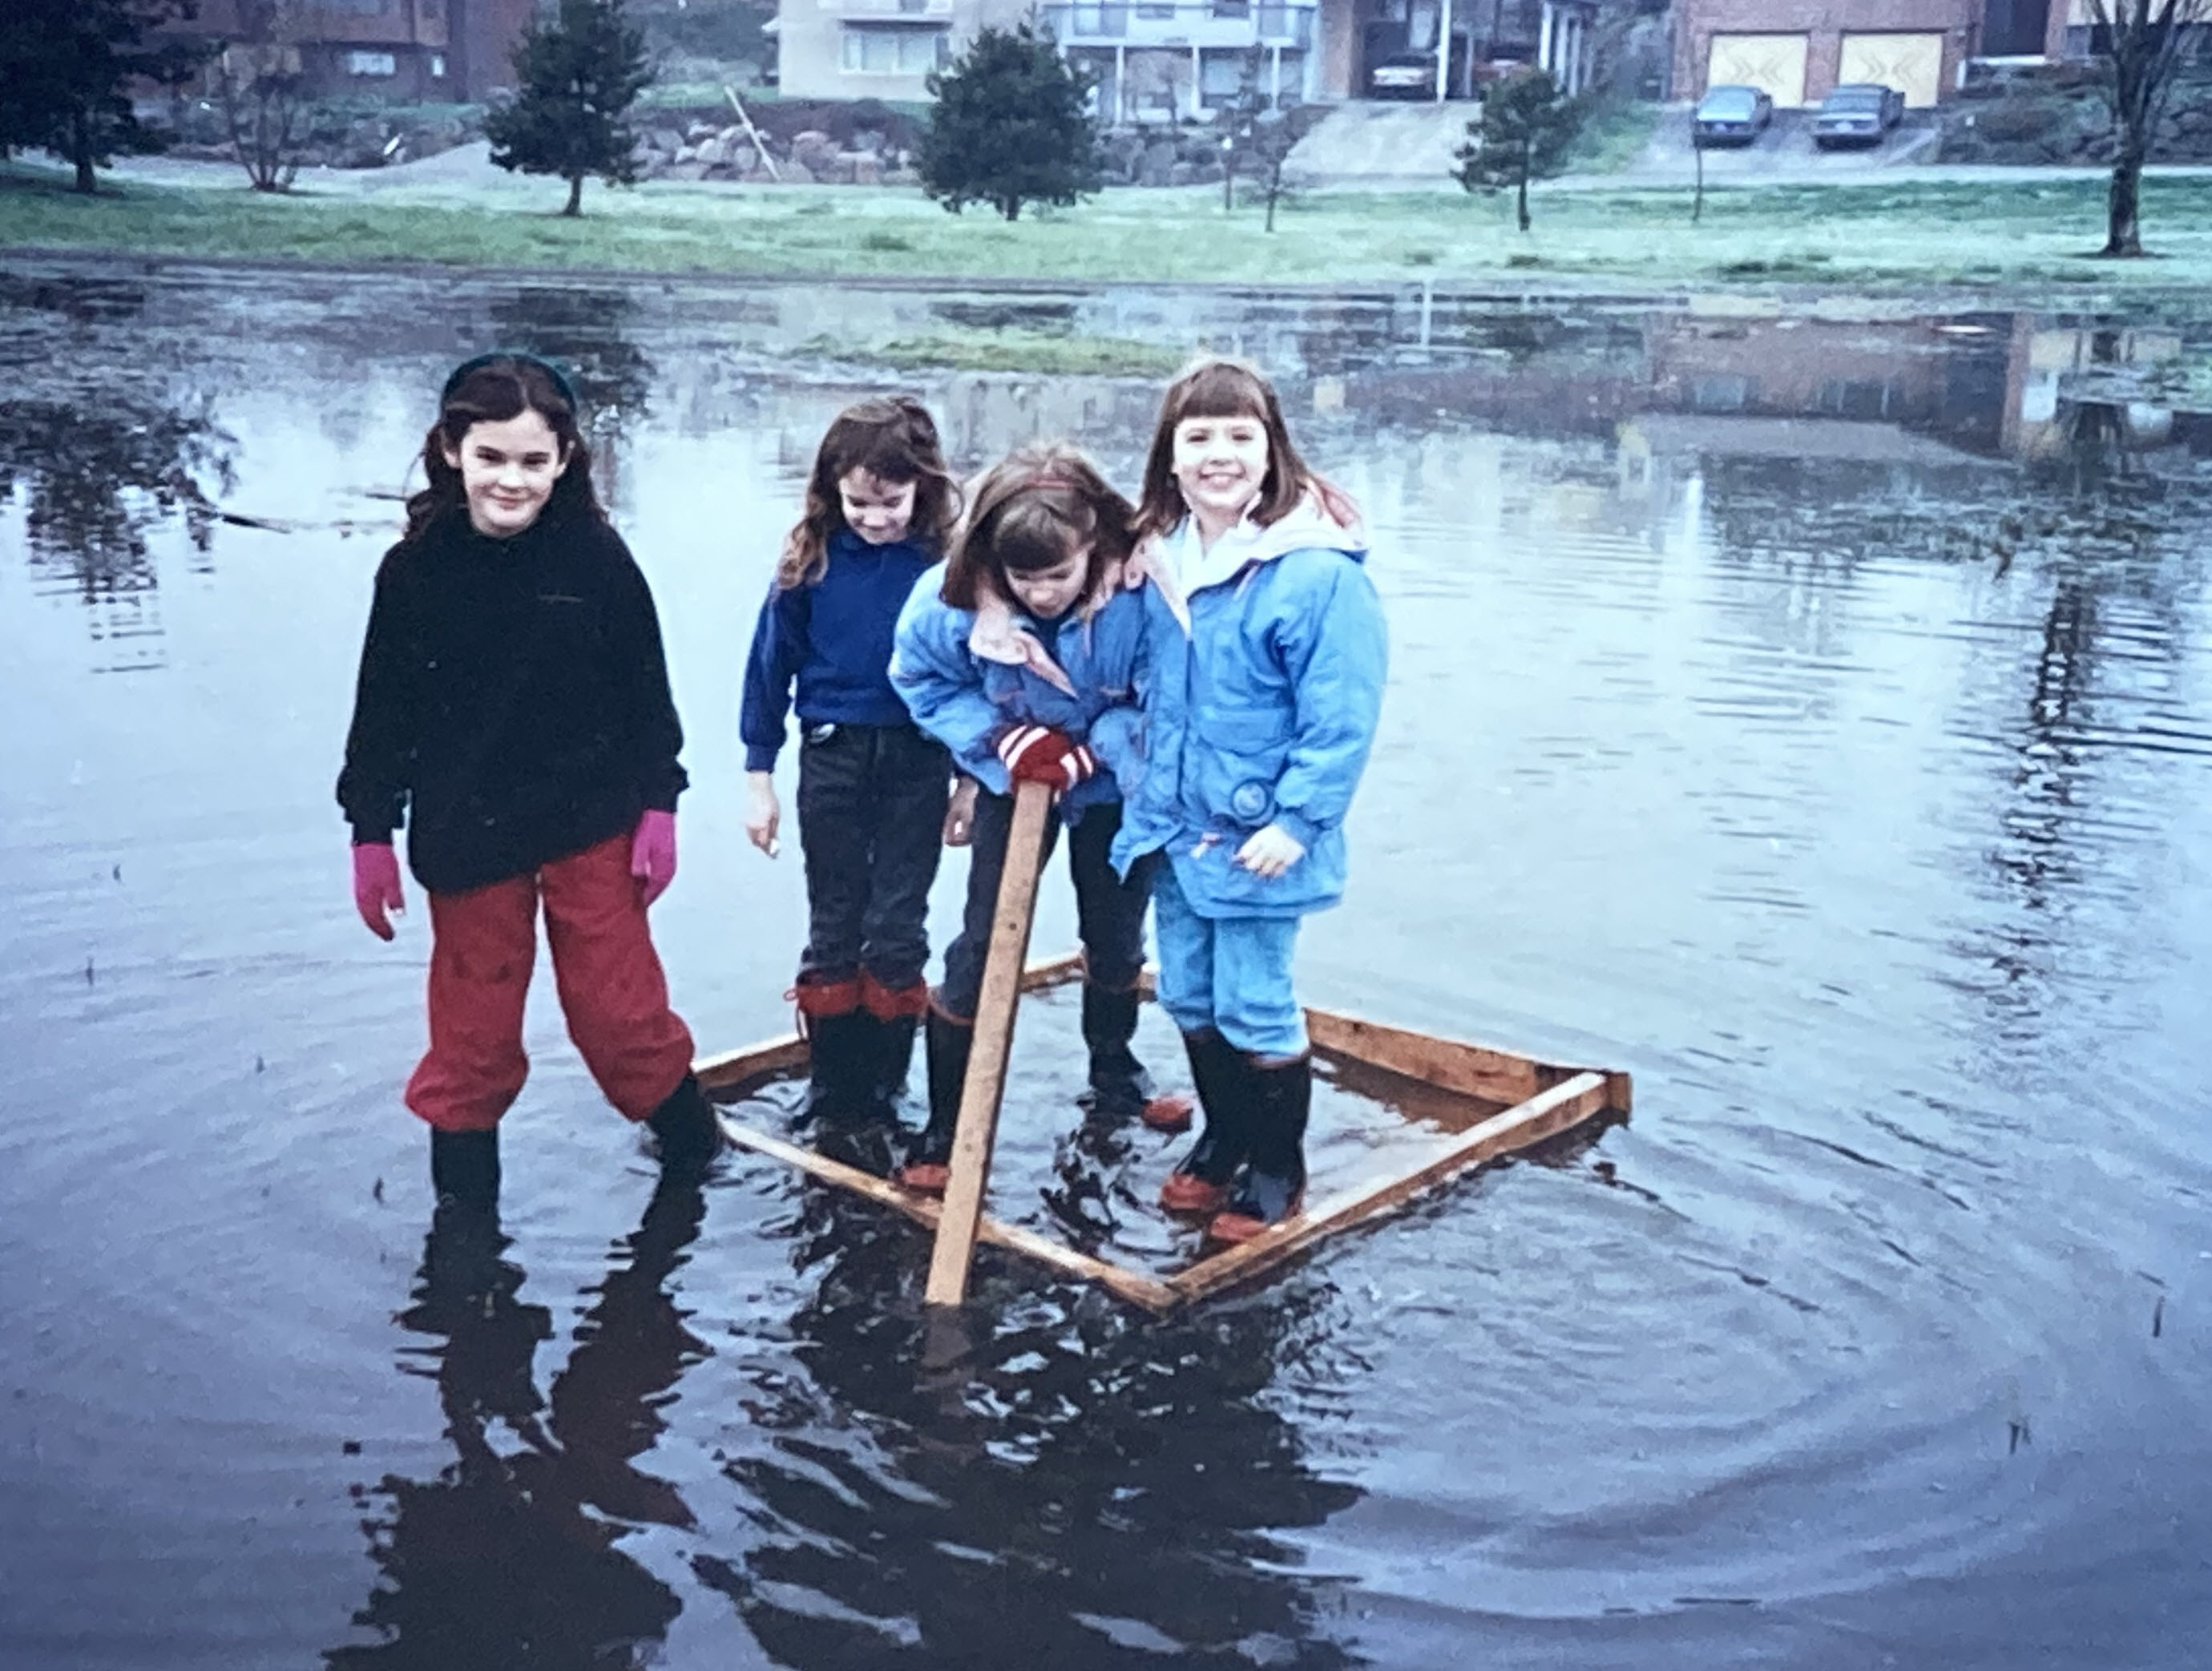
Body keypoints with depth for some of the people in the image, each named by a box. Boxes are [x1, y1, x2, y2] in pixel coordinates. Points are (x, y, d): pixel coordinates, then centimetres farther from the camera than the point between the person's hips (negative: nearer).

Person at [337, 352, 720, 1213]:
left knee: (618, 1006, 6)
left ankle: (692, 1144, 29)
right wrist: (371, 832, 3)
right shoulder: (416, 569, -5)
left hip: (591, 825, -1)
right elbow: (383, 709, 2)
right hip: (465, 834, 1)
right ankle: (462, 1187, 27)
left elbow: (645, 691, -2)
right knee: (472, 1022, 10)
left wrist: (657, 807, -2)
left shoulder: (596, 557, -9)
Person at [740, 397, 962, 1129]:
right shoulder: (811, 559, -5)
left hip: (917, 760, -1)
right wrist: (759, 776, 3)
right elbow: (770, 663, 2)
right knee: (834, 927, 9)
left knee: (897, 930, 6)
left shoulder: (946, 561, -6)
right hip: (832, 757, 1)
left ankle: (884, 1082, 19)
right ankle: (835, 1087, 19)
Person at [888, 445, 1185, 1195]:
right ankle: (946, 1122, 11)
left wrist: (1090, 751, -30)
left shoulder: (1140, 594, -34)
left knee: (1116, 939, 18)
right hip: (1013, 778, 0)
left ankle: (1114, 1076, 44)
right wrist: (1001, 737, -22)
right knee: (982, 945, -1)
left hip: (1113, 784, 0)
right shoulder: (953, 597, -28)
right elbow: (925, 683, -9)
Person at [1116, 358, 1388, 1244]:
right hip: (1174, 826, 7)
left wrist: (1295, 820, -19)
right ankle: (1222, 1140, 37)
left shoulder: (1319, 571, -19)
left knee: (1253, 1005, 2)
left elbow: (1341, 717, -18)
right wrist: (1147, 787, 14)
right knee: (1189, 997, 18)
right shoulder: (1159, 559, 2)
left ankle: (1277, 1167, 22)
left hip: (1258, 835, -7)